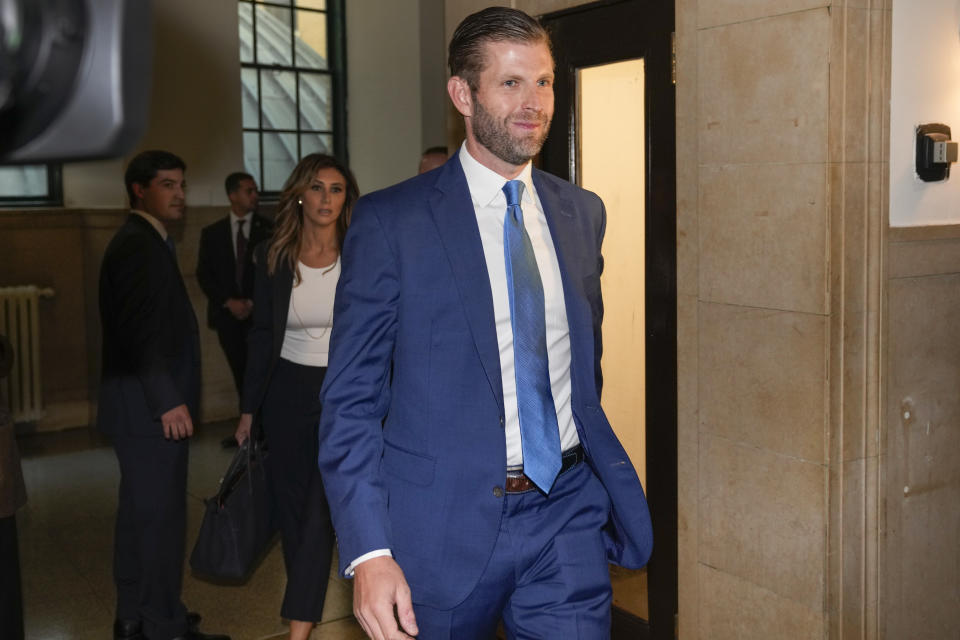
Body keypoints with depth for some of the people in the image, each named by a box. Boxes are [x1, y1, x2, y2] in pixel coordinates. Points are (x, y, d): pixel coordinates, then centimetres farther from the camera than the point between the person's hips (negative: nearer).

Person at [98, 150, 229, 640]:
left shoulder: (144, 242, 16)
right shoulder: (139, 246, -15)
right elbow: (141, 332, -23)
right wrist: (169, 401, -22)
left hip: (147, 405, 11)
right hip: (149, 407, -11)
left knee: (140, 511, 17)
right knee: (161, 513, -2)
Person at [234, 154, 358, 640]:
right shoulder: (273, 256, -1)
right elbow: (262, 335, 5)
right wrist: (249, 410, 6)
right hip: (288, 391, 3)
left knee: (321, 508, -7)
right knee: (291, 504, 12)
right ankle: (309, 599, 32)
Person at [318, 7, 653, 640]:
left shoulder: (582, 213, 8)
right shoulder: (390, 220, -8)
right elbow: (351, 400, -8)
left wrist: (603, 477, 14)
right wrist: (369, 553, -15)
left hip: (565, 515, 4)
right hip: (443, 524, -3)